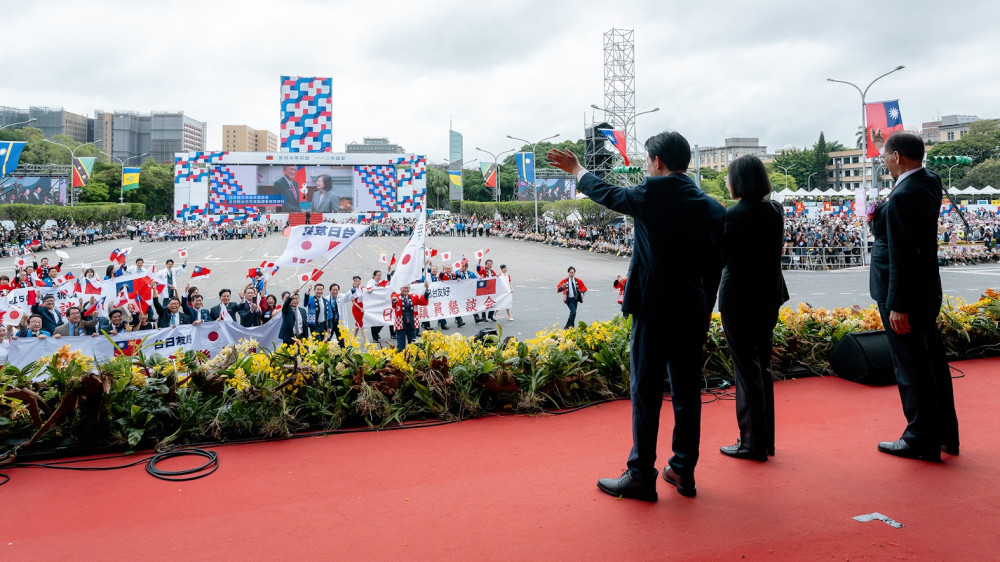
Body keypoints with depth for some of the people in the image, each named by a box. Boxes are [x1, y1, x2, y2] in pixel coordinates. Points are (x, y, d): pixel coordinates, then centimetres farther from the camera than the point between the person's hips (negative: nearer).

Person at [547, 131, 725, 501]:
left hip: (654, 309, -6)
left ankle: (641, 477, 10)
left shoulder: (652, 194, -10)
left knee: (646, 392, 2)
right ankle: (684, 472, 24)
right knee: (687, 392, 13)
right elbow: (714, 268, 9)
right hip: (693, 313, 6)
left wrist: (577, 171, 25)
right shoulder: (713, 208, 6)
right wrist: (703, 312, 18)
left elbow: (607, 194, 7)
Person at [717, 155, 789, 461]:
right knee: (762, 366, 17)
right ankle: (766, 439, 27)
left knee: (746, 370, 1)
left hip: (740, 299, -7)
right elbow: (776, 249, 13)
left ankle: (752, 443, 10)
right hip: (770, 296, 7)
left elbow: (720, 256, -13)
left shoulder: (734, 215, -17)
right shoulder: (775, 211, 4)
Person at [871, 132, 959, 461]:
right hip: (925, 291, 10)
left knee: (911, 367, 1)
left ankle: (922, 440, 13)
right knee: (932, 362, 17)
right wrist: (879, 216, -3)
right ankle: (944, 434, 29)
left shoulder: (902, 196, -22)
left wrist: (897, 306, -22)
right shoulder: (929, 182, 7)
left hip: (904, 296, -10)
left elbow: (901, 256, -24)